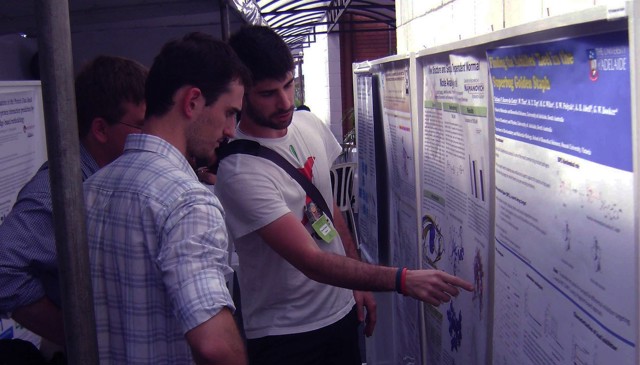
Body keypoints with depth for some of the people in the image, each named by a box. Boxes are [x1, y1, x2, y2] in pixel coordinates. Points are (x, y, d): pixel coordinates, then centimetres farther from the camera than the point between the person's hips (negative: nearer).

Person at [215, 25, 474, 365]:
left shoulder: (311, 126, -2)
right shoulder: (239, 170, -25)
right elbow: (311, 260, -28)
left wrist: (359, 281, 10)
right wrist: (404, 280, -32)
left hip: (341, 312, 6)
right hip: (282, 336, -6)